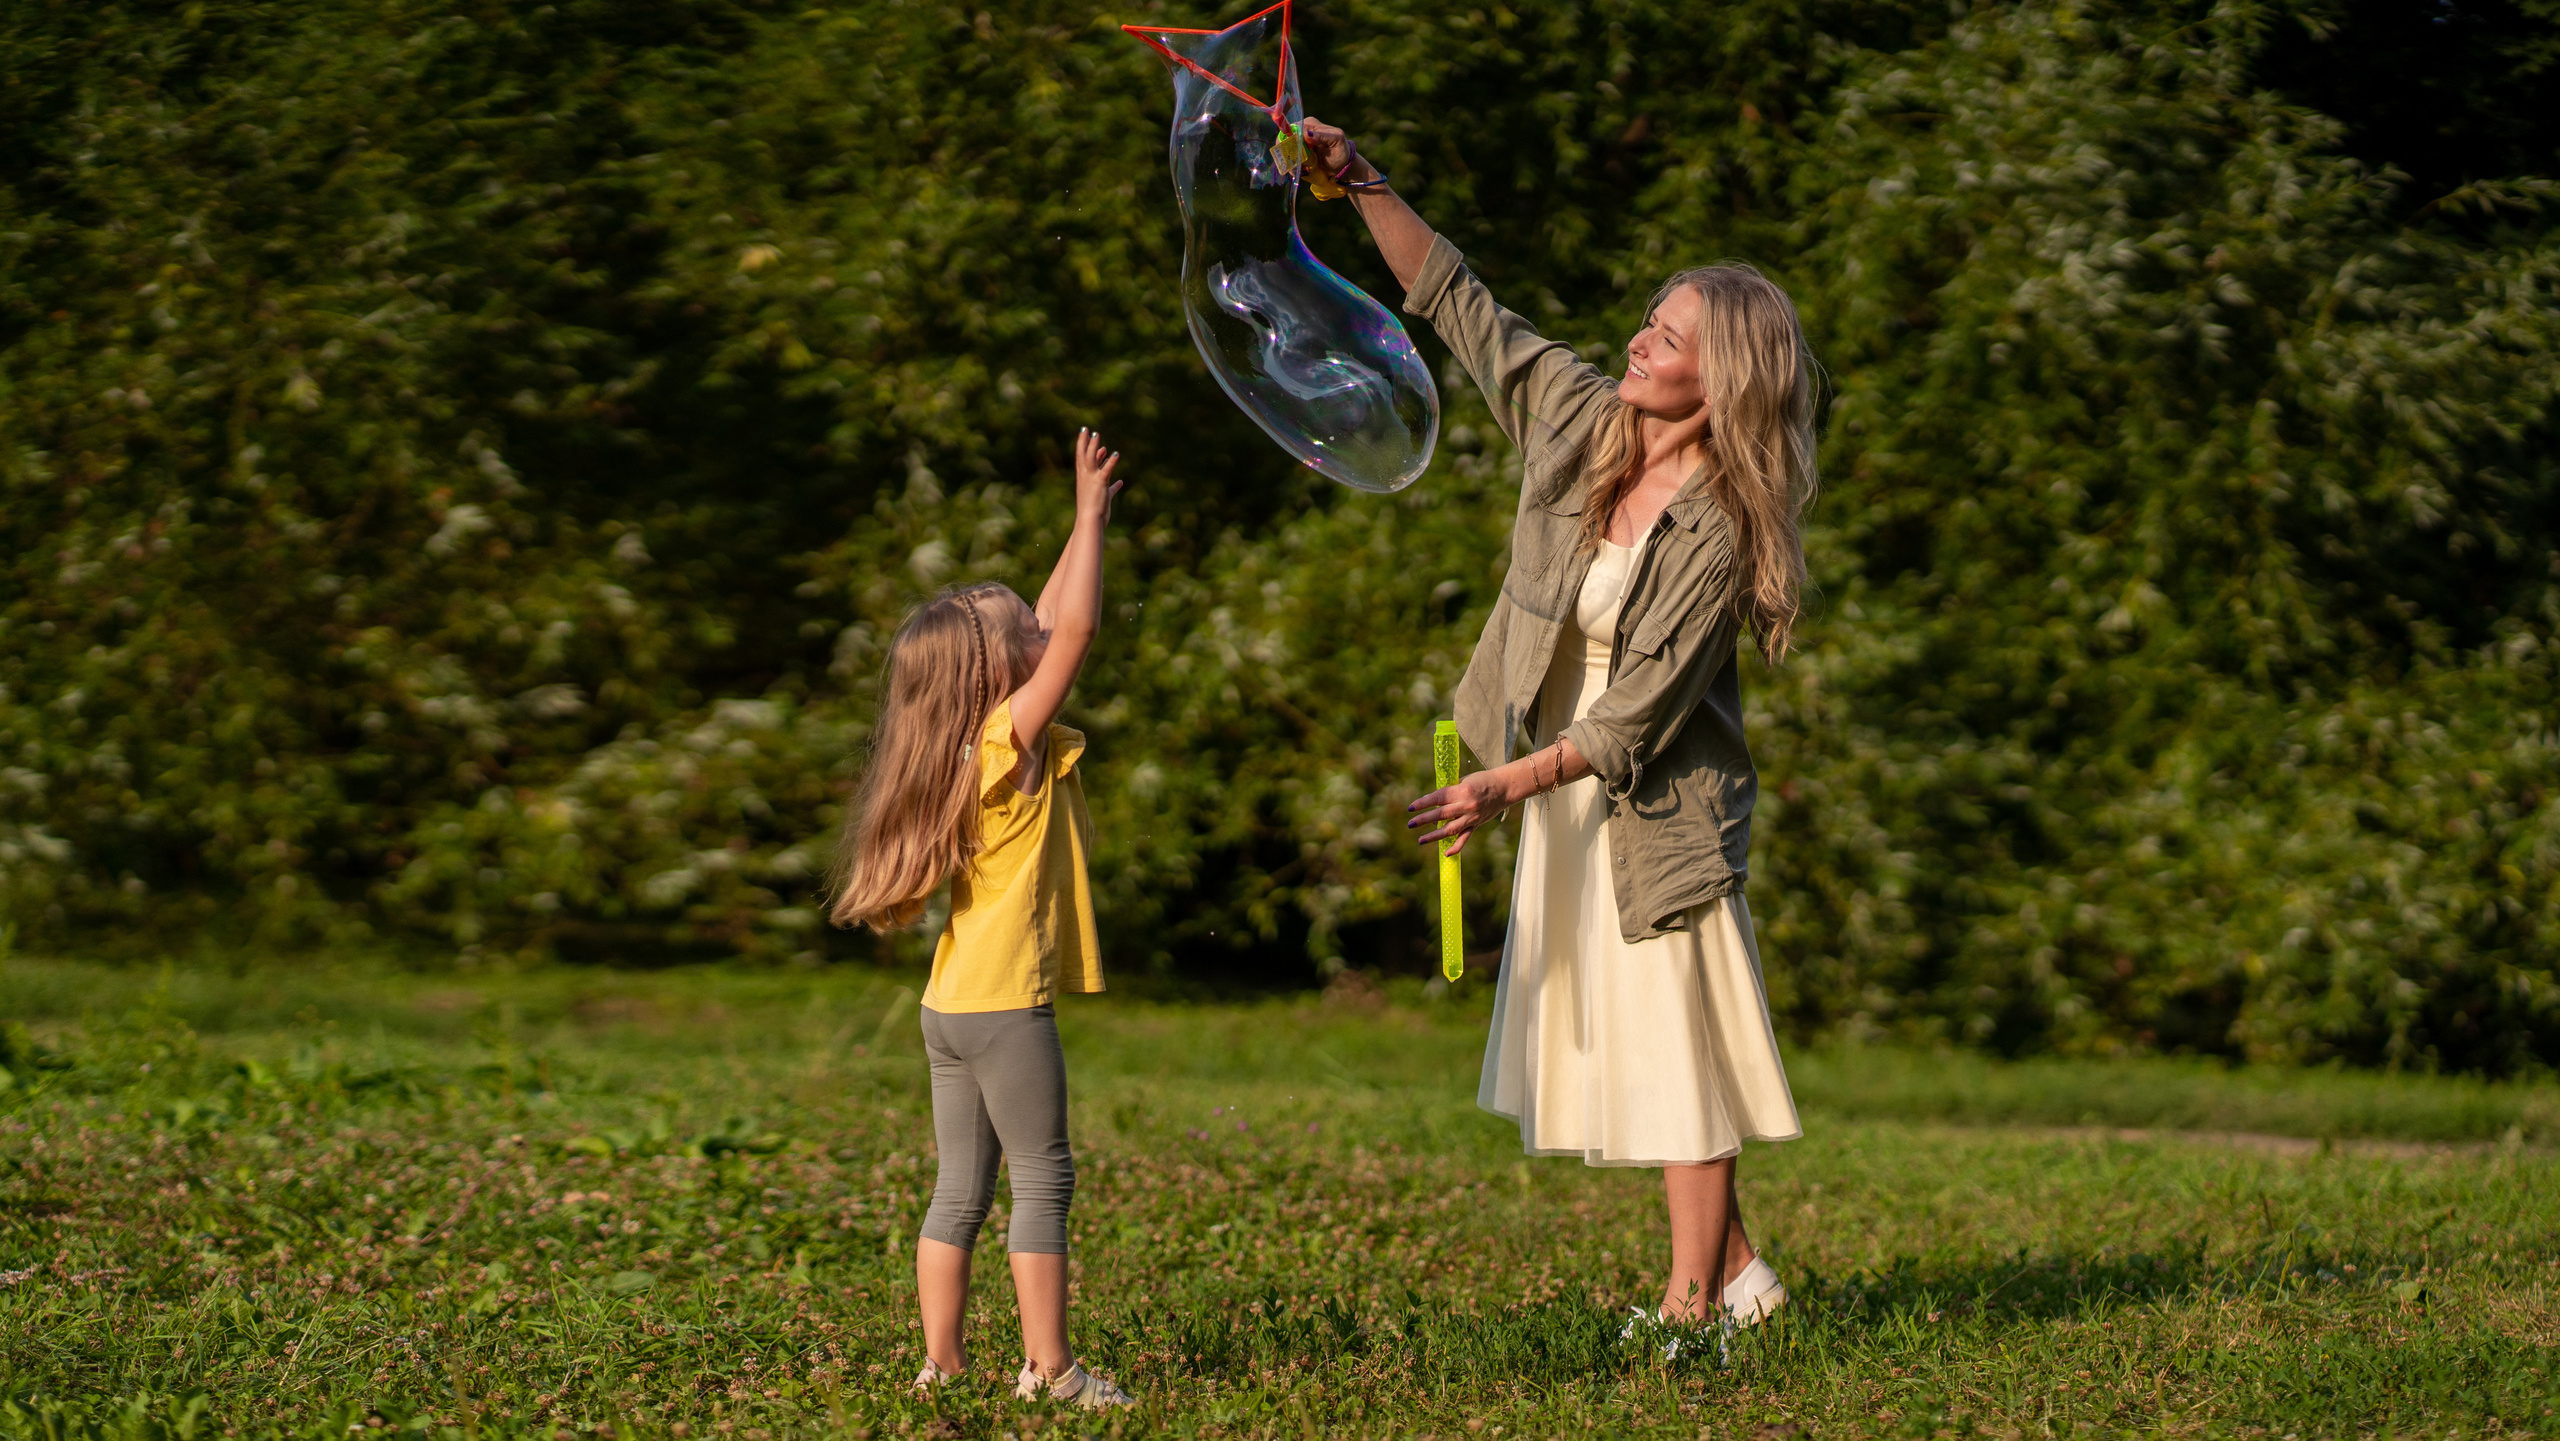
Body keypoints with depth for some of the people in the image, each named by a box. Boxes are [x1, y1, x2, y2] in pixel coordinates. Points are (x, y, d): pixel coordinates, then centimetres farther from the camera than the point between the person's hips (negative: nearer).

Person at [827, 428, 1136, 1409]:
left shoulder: (981, 740, 11)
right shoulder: (1012, 739, -12)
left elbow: (1049, 628, 19)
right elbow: (1076, 631, -17)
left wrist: (1089, 526, 18)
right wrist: (1090, 516, -12)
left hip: (952, 1007, 9)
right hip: (1005, 1002, -9)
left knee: (962, 1191, 9)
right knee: (1043, 1180, -4)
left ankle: (942, 1364, 11)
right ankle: (1049, 1367, -3)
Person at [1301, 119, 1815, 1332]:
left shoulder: (1720, 534, -21)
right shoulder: (1579, 419, -3)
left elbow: (1638, 717, -21)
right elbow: (1454, 300, 3)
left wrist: (1508, 786, -27)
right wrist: (1361, 184, -6)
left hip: (1657, 805, -7)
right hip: (1565, 789, 8)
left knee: (1675, 1039, -2)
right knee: (1601, 1037, 12)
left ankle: (1693, 1298, 7)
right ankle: (1734, 1269, 21)